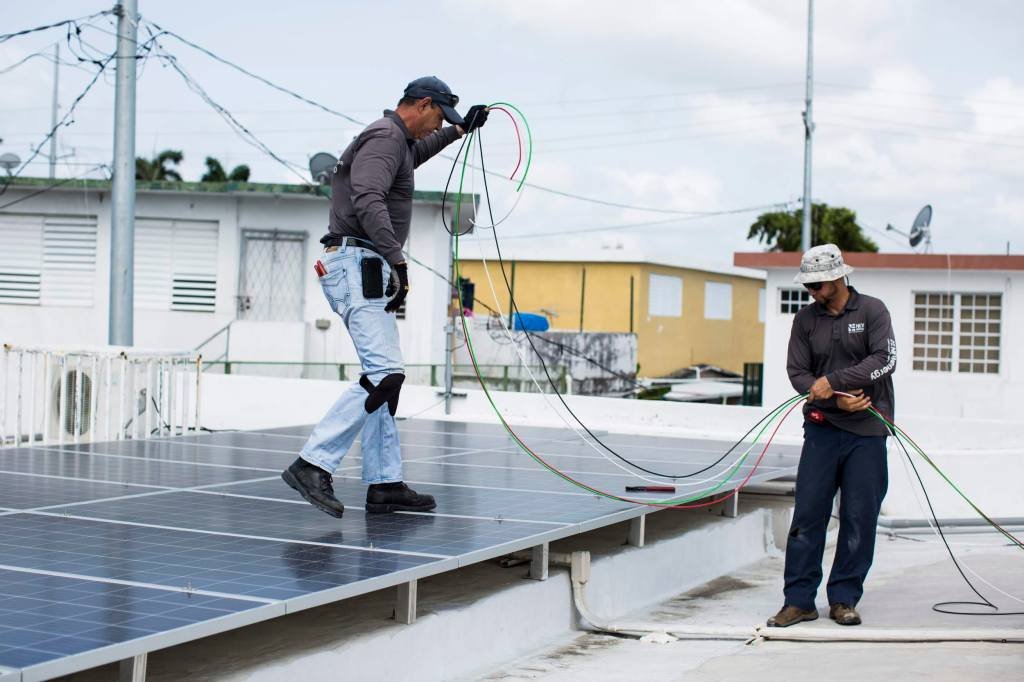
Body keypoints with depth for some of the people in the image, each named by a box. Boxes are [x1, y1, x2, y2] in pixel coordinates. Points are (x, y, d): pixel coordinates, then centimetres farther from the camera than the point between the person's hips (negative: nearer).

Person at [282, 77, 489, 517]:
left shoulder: (399, 141, 23)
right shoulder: (385, 136, -10)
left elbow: (416, 152, 50)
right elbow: (369, 202, -24)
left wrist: (460, 130, 53)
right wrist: (398, 260, -28)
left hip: (367, 271, 11)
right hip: (358, 265, -11)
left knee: (384, 375, 8)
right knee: (385, 373, -19)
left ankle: (384, 485, 9)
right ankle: (313, 465, -22)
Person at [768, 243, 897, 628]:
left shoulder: (871, 311, 1)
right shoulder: (806, 319, 8)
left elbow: (884, 360, -12)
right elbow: (797, 372, 3)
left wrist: (833, 381, -18)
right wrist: (837, 398, -12)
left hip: (867, 431, -2)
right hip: (822, 427, 2)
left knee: (859, 517, 1)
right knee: (808, 513, -2)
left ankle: (844, 599, 12)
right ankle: (799, 599, 4)